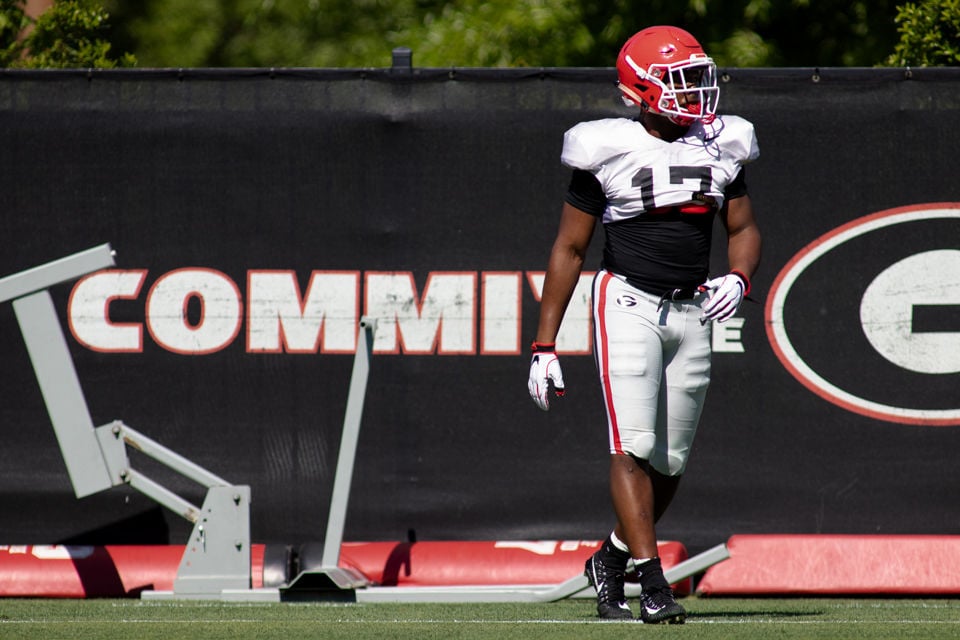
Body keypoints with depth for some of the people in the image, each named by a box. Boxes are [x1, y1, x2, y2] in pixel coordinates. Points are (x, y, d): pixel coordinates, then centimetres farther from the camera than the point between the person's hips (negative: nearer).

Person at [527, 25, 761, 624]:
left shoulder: (719, 147, 6)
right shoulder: (609, 151, -6)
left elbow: (744, 228, 17)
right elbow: (569, 249, 0)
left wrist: (738, 279, -7)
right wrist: (545, 345, -2)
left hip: (692, 312, 5)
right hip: (629, 303, -5)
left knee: (669, 462, 8)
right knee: (634, 447, -14)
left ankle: (610, 560, 28)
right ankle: (652, 580, -15)